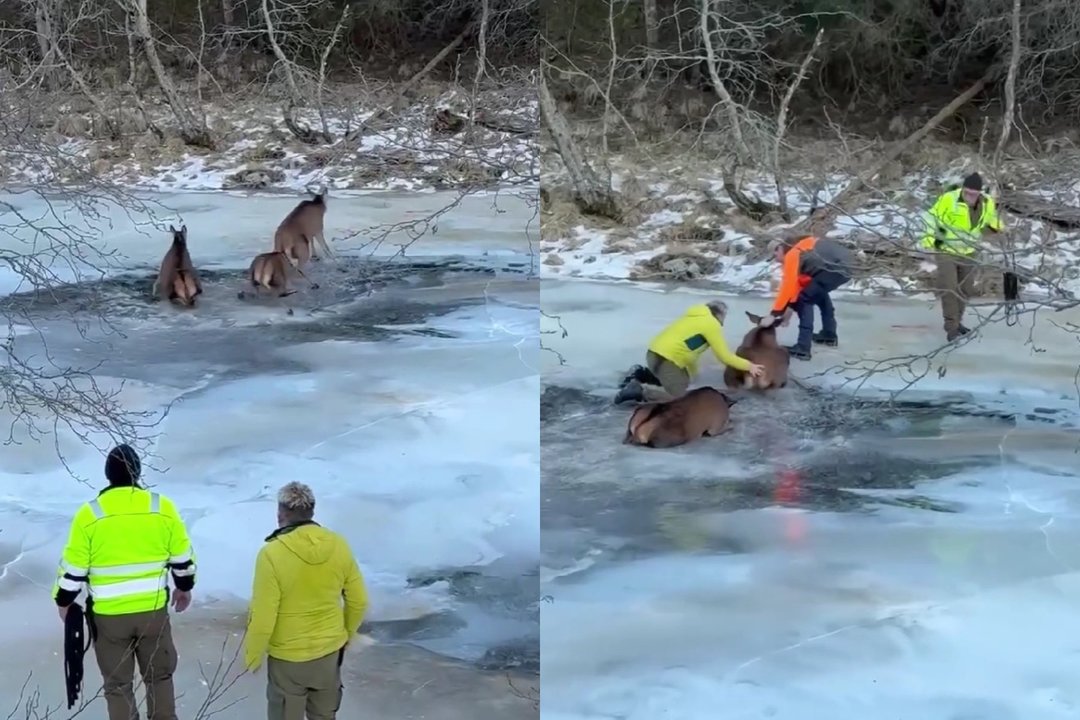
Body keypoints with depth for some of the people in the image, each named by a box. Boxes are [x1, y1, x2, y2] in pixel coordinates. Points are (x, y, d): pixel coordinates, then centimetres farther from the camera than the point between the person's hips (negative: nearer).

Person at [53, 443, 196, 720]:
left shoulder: (90, 514, -10)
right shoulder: (163, 508, -6)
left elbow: (73, 568, -4)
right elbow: (182, 557, 3)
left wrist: (63, 601, 13)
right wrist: (184, 587, 21)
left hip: (108, 615, -1)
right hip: (154, 610, 1)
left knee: (118, 684, 12)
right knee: (159, 676, 19)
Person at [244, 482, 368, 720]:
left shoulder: (272, 554, -24)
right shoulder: (338, 546, -9)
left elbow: (263, 619, -20)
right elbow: (358, 601, 1)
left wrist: (252, 656, -3)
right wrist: (347, 634, 19)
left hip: (287, 657, -4)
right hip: (330, 650, 4)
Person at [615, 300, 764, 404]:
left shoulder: (697, 318, 22)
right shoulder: (712, 324, -5)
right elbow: (724, 356, -4)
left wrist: (692, 372, 28)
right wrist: (748, 366, 6)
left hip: (655, 353, 10)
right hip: (665, 358, -10)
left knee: (682, 382, 27)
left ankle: (642, 375, 17)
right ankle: (640, 391, -14)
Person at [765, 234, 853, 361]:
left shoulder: (792, 255, -3)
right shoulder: (800, 250, 25)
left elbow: (788, 286, -9)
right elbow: (802, 282, 24)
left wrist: (774, 315, -7)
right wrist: (791, 307, 20)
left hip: (837, 269, -10)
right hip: (843, 265, 10)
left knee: (805, 300, -2)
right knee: (819, 292, 34)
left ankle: (803, 348, -7)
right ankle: (829, 335, 44)